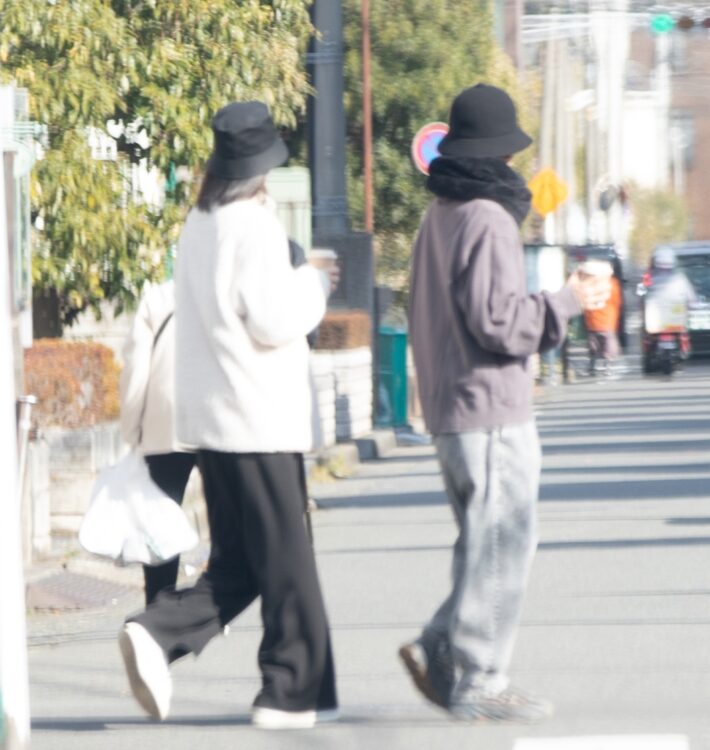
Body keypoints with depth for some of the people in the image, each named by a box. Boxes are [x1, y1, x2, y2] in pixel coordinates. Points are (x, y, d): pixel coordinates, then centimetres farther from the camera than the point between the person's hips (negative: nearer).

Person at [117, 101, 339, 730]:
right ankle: (292, 693, 5)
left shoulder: (198, 226, 12)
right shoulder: (254, 227, -14)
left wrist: (298, 285, 18)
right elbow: (272, 321, -17)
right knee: (286, 563, 1)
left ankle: (160, 633, -7)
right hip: (260, 418, -8)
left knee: (237, 564, 13)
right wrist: (315, 286, 0)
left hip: (210, 418, 8)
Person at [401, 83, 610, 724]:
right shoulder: (486, 219, -15)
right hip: (493, 412, -9)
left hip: (449, 408, 9)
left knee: (485, 544, 17)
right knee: (500, 546, -4)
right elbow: (498, 320, -21)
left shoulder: (438, 218, 14)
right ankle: (480, 682, -3)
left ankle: (440, 652, 9)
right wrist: (567, 302, -10)